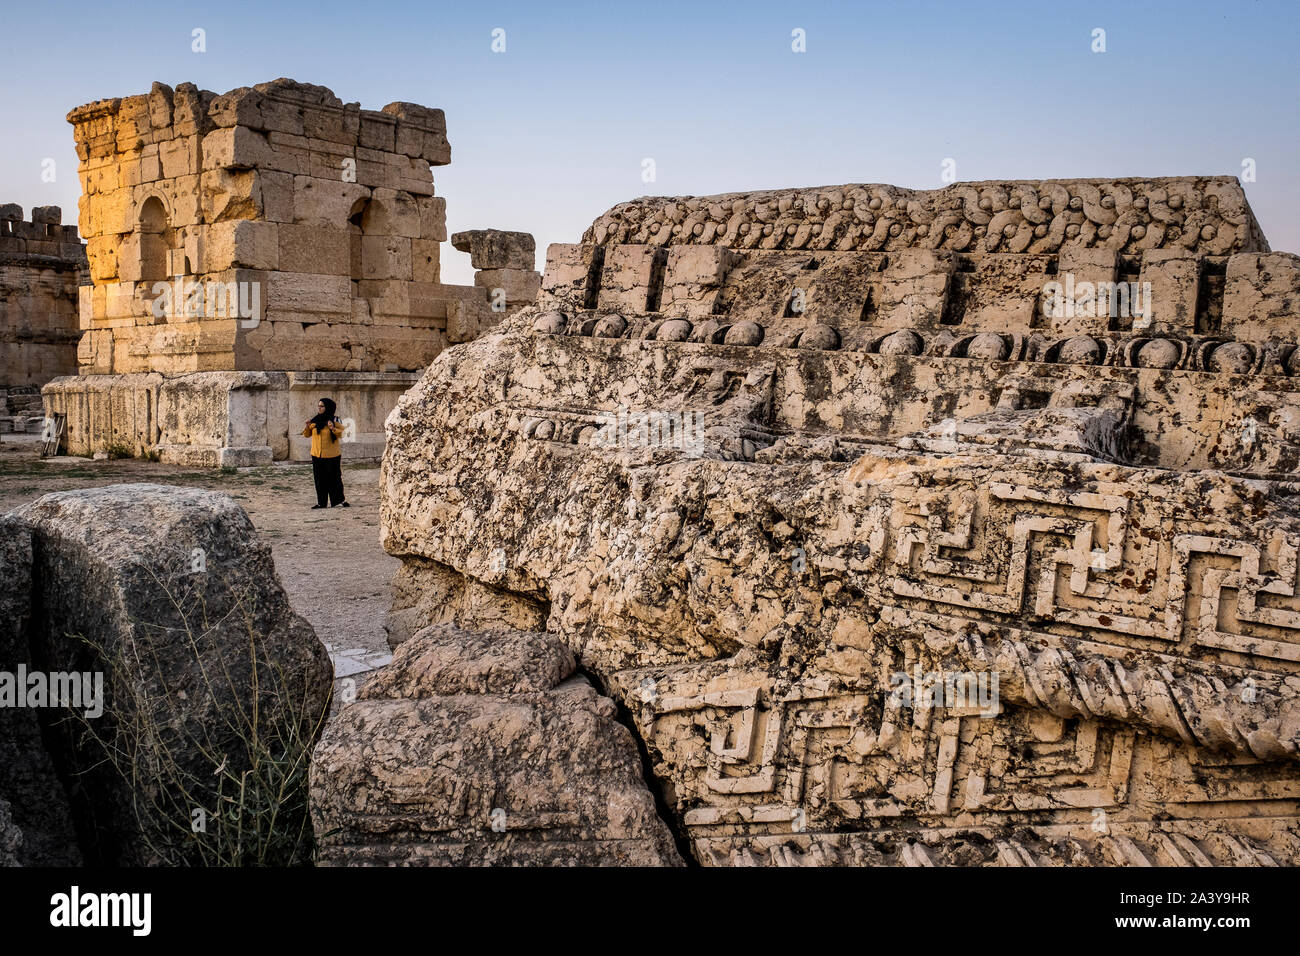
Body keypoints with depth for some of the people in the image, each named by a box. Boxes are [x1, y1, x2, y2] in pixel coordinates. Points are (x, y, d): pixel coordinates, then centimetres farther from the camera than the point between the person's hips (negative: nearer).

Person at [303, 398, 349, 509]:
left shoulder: (334, 421, -5)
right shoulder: (314, 420, 7)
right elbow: (306, 435, 13)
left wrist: (333, 429, -23)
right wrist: (308, 426, -6)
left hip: (331, 456, -4)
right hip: (317, 455, 4)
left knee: (334, 479, 3)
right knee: (319, 480, 7)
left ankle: (339, 500, 16)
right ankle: (321, 502, 14)